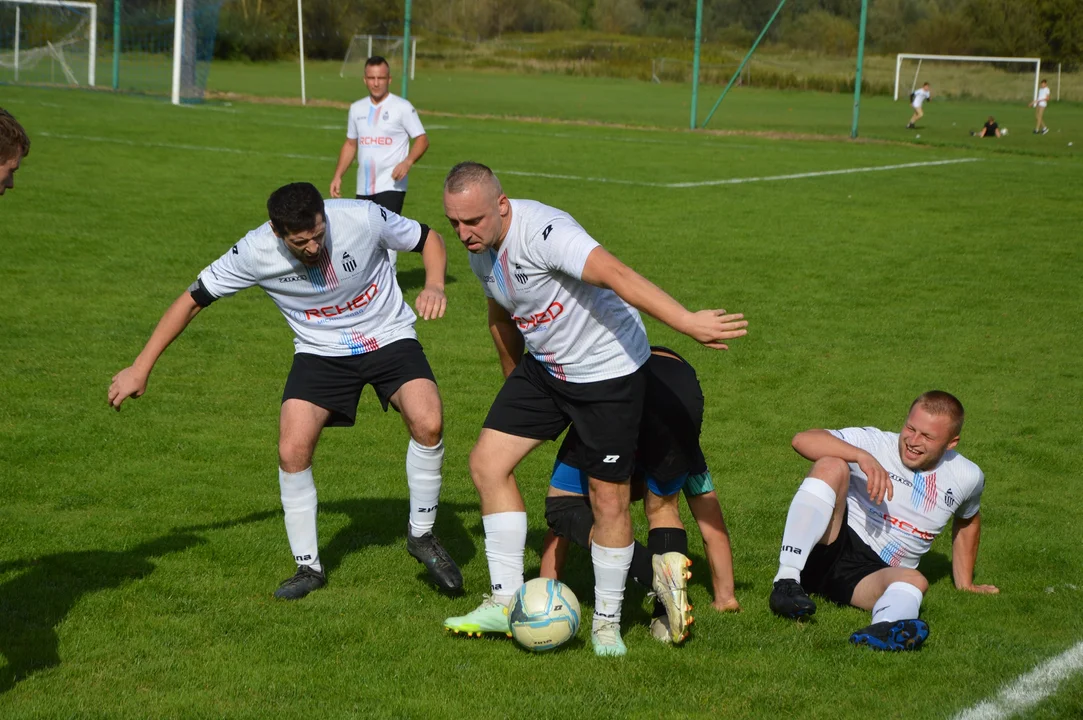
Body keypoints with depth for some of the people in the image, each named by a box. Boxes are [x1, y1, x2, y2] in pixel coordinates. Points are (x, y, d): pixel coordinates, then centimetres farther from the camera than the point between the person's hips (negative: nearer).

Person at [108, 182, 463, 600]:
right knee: (292, 452, -17)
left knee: (428, 423, -26)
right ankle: (309, 567, 5)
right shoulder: (256, 252, -23)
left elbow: (427, 239, -5)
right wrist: (140, 369, -10)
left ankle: (421, 536, -1)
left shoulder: (362, 219, -25)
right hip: (320, 351, 1)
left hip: (389, 337, -1)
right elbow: (194, 299, -11)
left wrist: (434, 285, -26)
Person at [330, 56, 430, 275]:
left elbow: (422, 139, -5)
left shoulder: (402, 107, -5)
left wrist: (407, 162, -23)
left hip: (391, 185, -6)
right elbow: (350, 144, 20)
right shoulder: (357, 109, 12)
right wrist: (338, 175, 11)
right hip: (364, 187, 6)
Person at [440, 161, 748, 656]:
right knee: (487, 462, -1)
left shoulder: (541, 231, -30)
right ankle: (507, 602, 7)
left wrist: (686, 322, -52)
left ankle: (607, 623, 13)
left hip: (608, 369, -8)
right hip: (544, 367, 8)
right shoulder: (479, 248, -2)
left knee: (609, 499, -5)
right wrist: (515, 385, 26)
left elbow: (616, 275, -42)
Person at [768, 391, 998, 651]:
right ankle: (786, 582, -37)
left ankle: (883, 631, -70)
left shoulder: (967, 478, 6)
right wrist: (863, 456, -31)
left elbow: (968, 520, 29)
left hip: (873, 576, 2)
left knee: (914, 581, -34)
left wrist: (965, 584, 29)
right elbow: (803, 440, -19)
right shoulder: (877, 444, -6)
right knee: (831, 466, -26)